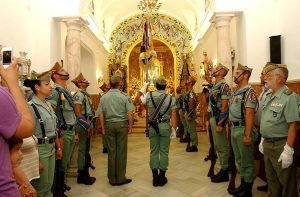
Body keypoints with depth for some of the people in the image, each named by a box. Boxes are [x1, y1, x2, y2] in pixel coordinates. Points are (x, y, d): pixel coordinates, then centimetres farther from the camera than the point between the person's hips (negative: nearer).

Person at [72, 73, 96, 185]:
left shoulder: (85, 94, 15)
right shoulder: (79, 94, -13)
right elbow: (78, 113, -19)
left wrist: (90, 125, 15)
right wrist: (86, 126, -18)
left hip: (88, 124, 9)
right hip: (83, 125, -9)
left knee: (85, 150, 15)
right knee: (83, 150, -1)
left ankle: (85, 174, 27)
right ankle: (82, 176, 11)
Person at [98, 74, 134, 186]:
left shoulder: (103, 97, 2)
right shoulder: (124, 97, -7)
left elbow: (101, 115, 3)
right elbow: (129, 114, -10)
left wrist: (103, 128, 10)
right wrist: (130, 127, -1)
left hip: (109, 125, 3)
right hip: (121, 124, -3)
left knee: (111, 151, 10)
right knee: (121, 151, 5)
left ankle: (112, 178, 21)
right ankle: (121, 178, 15)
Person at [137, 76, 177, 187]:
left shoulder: (149, 96, -5)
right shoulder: (171, 98, -4)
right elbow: (173, 116, -6)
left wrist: (144, 88, 19)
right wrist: (174, 129, 2)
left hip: (153, 126, 1)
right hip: (165, 126, -1)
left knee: (154, 151, 10)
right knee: (164, 151, 8)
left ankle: (155, 178, 17)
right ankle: (162, 178, 16)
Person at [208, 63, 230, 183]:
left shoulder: (224, 86, -13)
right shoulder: (214, 86, 14)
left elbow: (225, 107, -18)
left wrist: (220, 124, -21)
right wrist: (211, 120, 15)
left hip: (219, 119, -9)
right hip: (213, 118, 9)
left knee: (222, 147, 1)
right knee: (217, 146, 16)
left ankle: (224, 173, 13)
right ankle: (222, 169, 29)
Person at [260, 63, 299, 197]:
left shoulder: (289, 97, -17)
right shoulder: (268, 96, 8)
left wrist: (288, 150, -22)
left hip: (281, 145, -8)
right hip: (267, 144, 8)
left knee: (286, 182, 10)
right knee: (271, 179, 22)